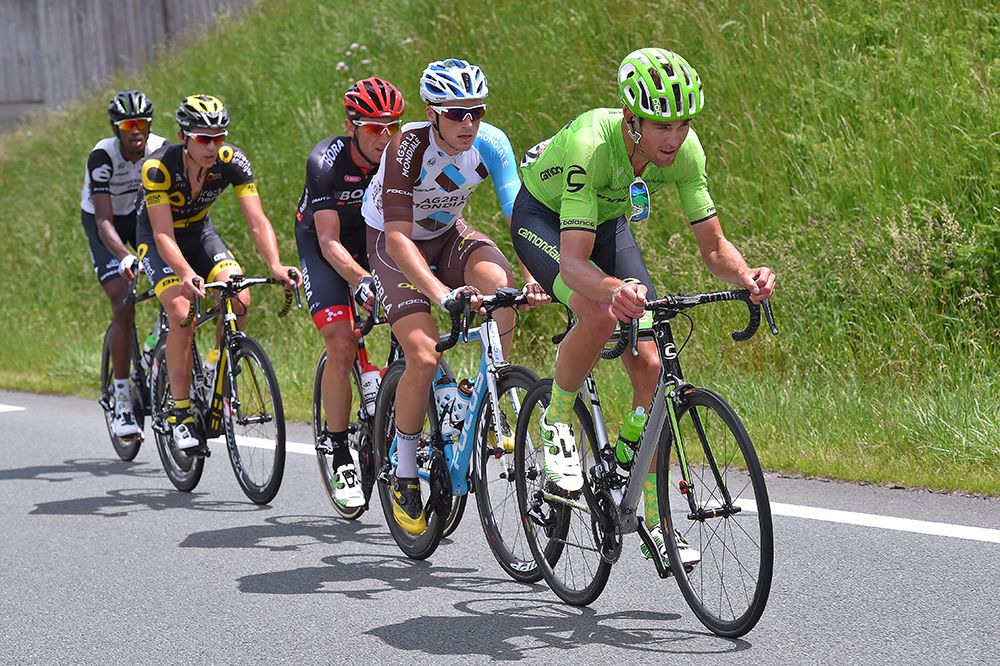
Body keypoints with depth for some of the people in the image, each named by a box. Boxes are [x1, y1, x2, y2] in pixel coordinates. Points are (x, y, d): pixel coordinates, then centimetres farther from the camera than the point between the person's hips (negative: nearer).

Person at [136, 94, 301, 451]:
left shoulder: (233, 162, -24)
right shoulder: (158, 167, -32)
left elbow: (257, 221, -27)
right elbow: (164, 235, -36)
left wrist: (275, 265, -45)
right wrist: (187, 275, -54)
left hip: (200, 231, 3)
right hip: (156, 236, -3)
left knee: (240, 300, -21)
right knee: (182, 315, -25)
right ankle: (180, 412, -15)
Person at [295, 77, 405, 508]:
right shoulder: (325, 162, -29)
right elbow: (329, 242, -32)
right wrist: (362, 282, -48)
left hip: (375, 239, 4)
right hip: (322, 244, -4)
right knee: (341, 345, -19)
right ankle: (340, 457, -11)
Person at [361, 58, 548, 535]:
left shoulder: (491, 144, -20)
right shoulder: (407, 149, -32)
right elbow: (398, 238, -37)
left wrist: (534, 276, -41)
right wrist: (442, 294, -51)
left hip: (448, 234, 4)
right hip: (393, 245, -4)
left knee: (498, 280, -31)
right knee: (425, 358, -22)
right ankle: (404, 473, -1)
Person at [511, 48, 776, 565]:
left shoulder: (685, 151, -25)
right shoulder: (590, 144, -39)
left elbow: (712, 245, -18)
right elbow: (573, 263, -45)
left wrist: (746, 277, -40)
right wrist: (615, 290, -66)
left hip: (608, 222, 5)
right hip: (542, 219, -5)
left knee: (649, 366, -8)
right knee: (600, 315, -35)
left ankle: (655, 521, 1)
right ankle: (555, 423, -6)